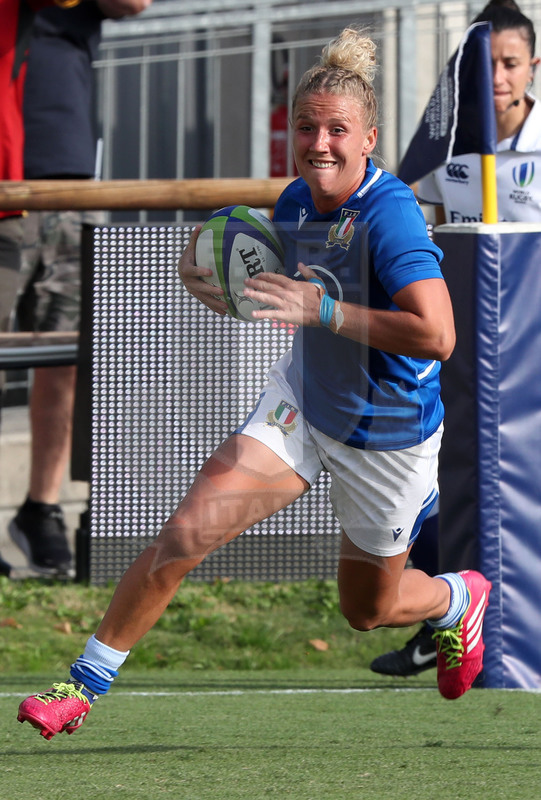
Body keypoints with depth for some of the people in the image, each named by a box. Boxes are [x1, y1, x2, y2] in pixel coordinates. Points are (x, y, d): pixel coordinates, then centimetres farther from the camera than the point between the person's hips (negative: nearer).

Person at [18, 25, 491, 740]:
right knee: (184, 534, -13)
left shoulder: (390, 213, -28)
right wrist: (206, 282, -11)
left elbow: (436, 336, -37)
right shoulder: (295, 204, -6)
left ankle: (462, 598, 52)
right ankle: (84, 685, -3)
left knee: (367, 609, 17)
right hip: (302, 405, 5)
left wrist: (323, 309, -37)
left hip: (387, 436, -5)